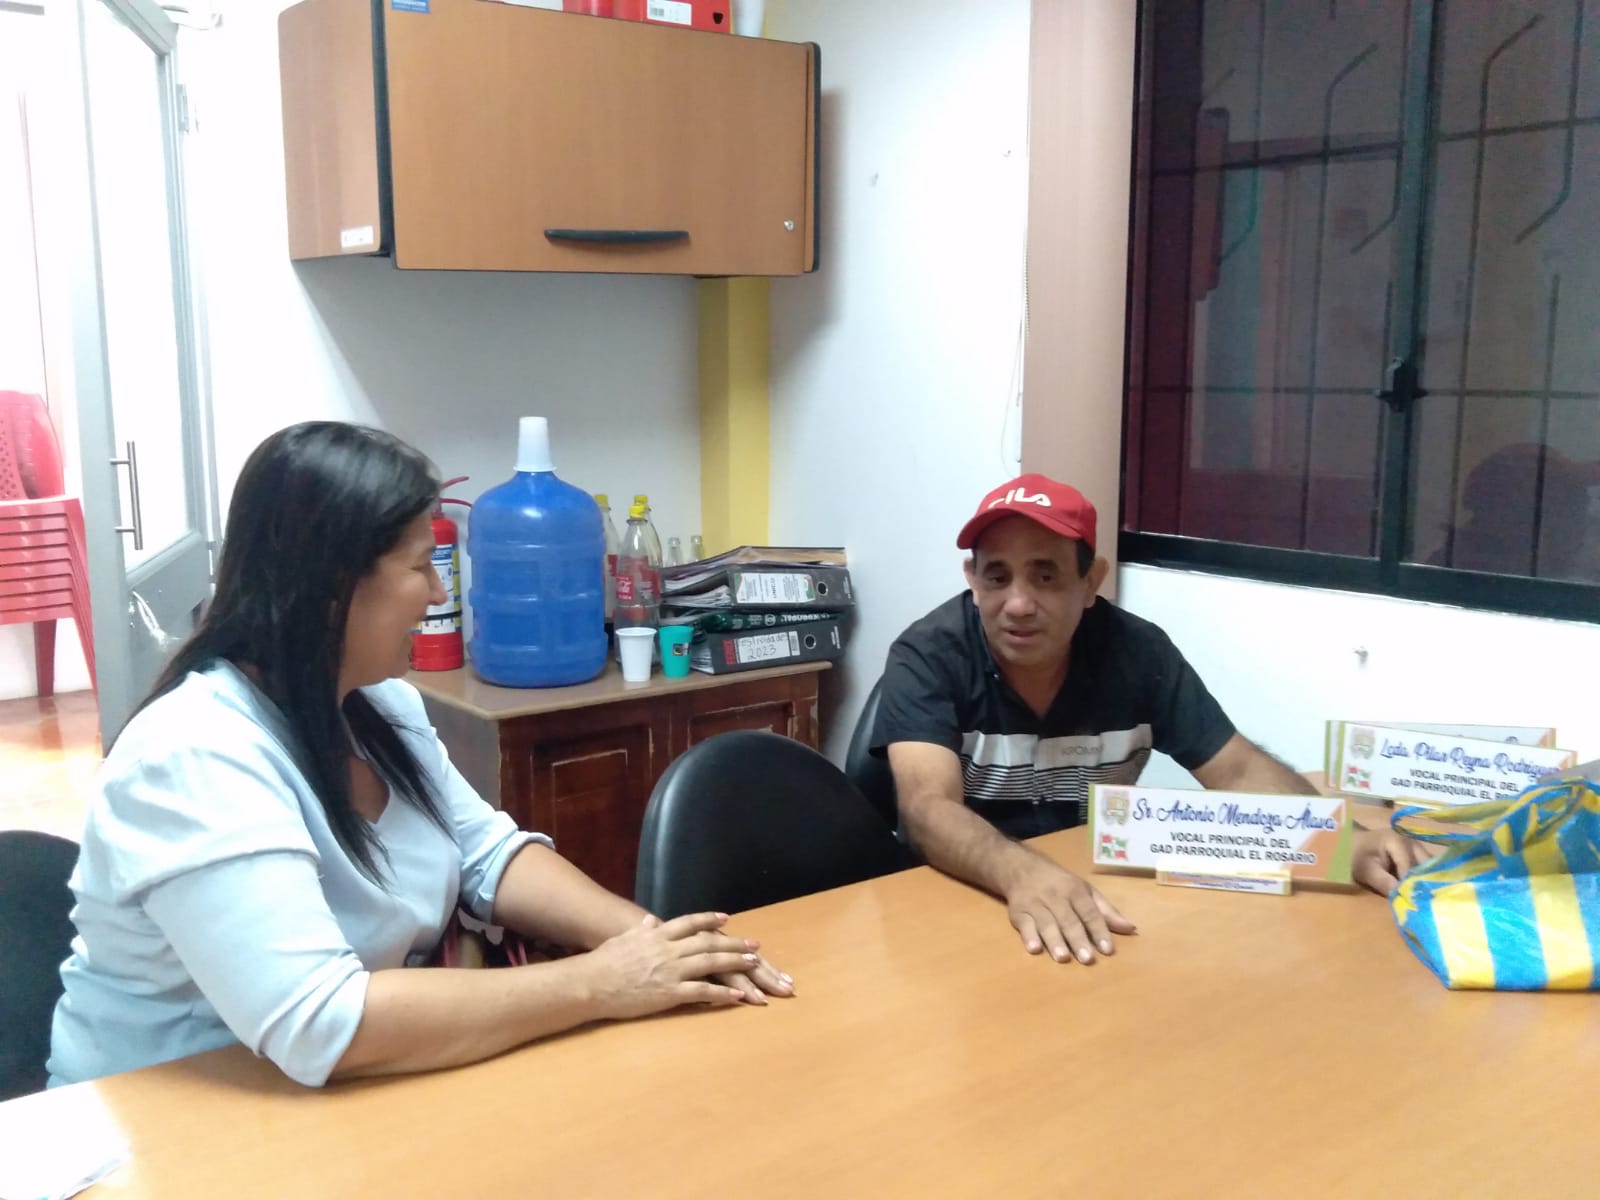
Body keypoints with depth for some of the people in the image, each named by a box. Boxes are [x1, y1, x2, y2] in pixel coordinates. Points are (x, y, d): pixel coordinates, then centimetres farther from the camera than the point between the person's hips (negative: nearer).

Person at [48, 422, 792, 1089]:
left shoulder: (381, 703, 0)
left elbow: (488, 855, 4)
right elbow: (319, 1026, -31)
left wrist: (640, 933, -13)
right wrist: (596, 984, -26)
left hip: (363, 1096, 7)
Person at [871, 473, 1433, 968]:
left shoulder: (1137, 653, -8)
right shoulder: (927, 656, -17)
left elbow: (1239, 770, -6)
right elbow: (930, 807, -30)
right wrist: (1023, 873, -49)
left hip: (1097, 897, 3)